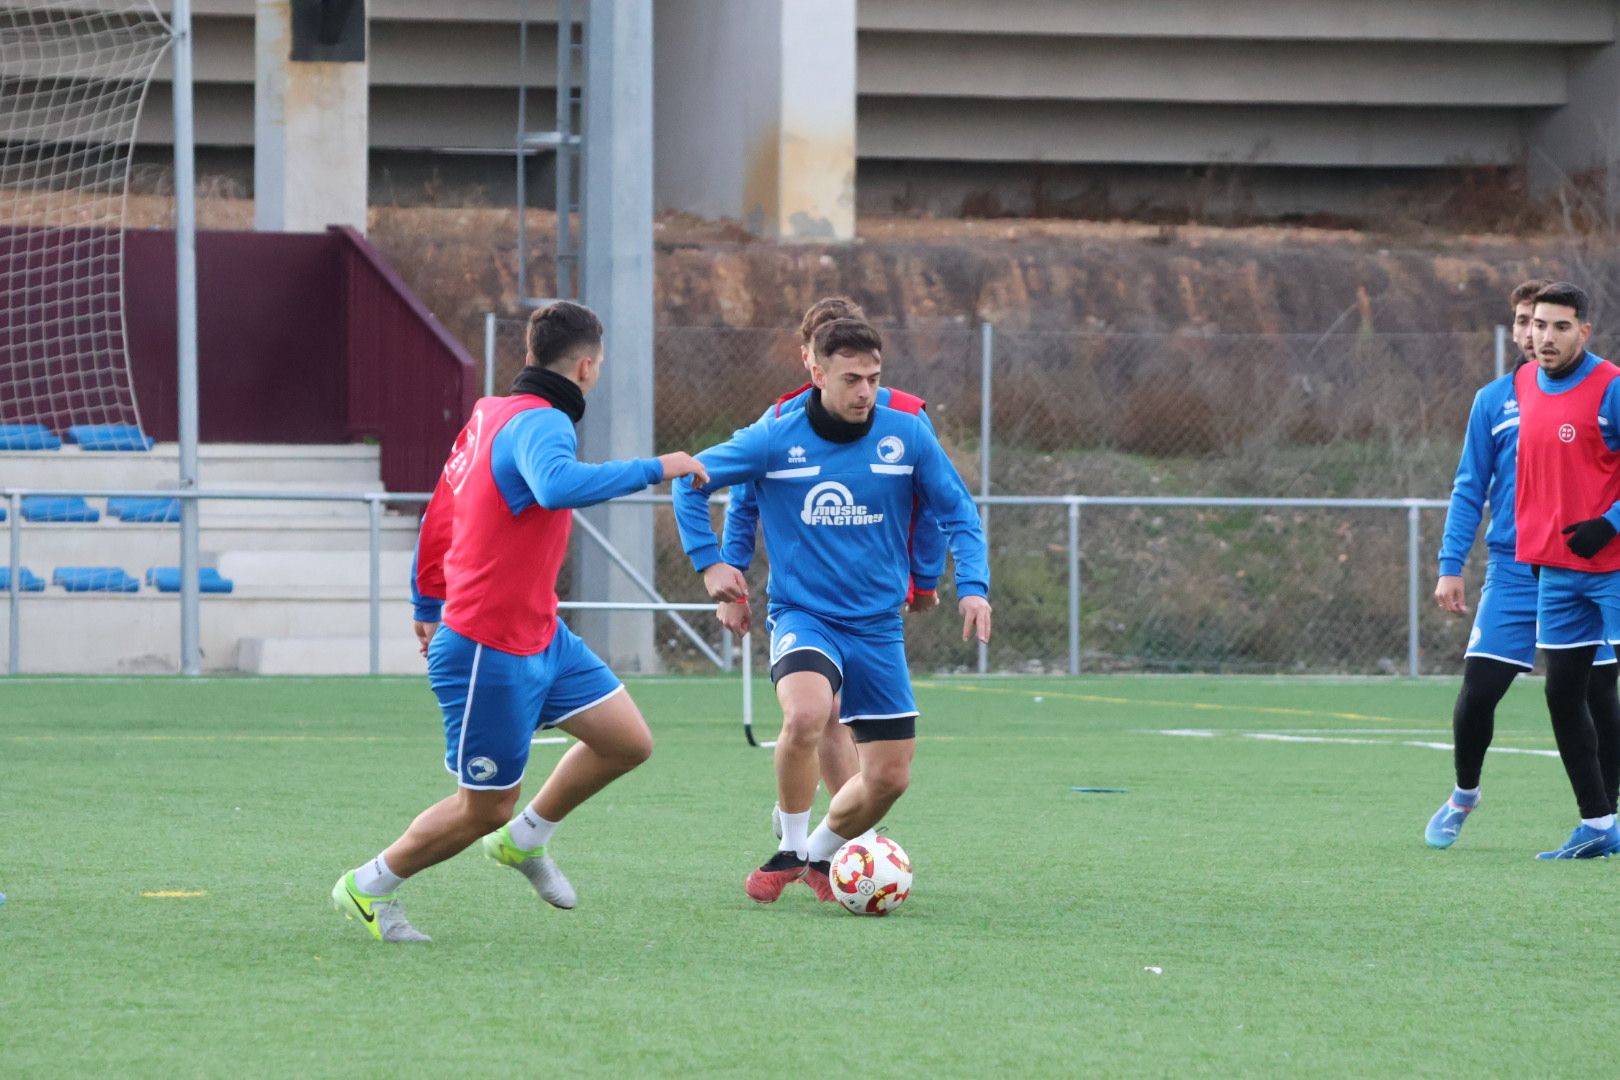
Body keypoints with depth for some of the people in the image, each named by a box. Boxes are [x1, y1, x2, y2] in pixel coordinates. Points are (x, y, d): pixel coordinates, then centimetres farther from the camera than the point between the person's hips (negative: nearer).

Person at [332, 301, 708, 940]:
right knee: (484, 809, 2)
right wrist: (652, 470, -37)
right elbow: (557, 486, -44)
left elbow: (439, 516, 17)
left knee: (628, 742, 8)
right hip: (491, 655, -10)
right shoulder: (541, 424, -20)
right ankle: (368, 888, 20)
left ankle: (525, 839, 26)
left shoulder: (488, 414, 8)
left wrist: (429, 606, 28)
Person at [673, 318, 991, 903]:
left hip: (878, 626, 3)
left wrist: (972, 585, -6)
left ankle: (819, 853, 32)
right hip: (802, 615, -3)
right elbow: (692, 479, 6)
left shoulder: (907, 434, -4)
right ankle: (789, 850, -13)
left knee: (888, 778, 2)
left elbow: (957, 513, 8)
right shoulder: (774, 439, -8)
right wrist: (708, 562, 0)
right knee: (805, 714, -34)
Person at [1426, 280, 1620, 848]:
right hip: (1513, 572, 1)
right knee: (1478, 690, -4)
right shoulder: (1493, 401, 7)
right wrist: (1450, 565, 1)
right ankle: (1464, 795, 21)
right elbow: (1469, 490, 9)